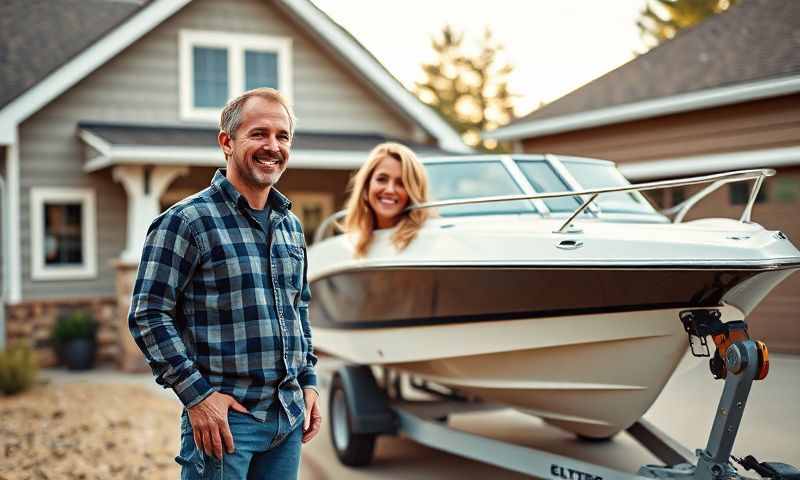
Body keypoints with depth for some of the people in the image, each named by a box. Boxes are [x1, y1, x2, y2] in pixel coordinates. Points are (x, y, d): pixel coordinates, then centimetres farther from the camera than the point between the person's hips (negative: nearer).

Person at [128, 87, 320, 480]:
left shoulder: (291, 226, 12)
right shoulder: (186, 221, -9)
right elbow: (147, 315, -12)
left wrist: (308, 383, 13)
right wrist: (196, 395, -15)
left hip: (289, 417, 6)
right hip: (225, 416, -6)